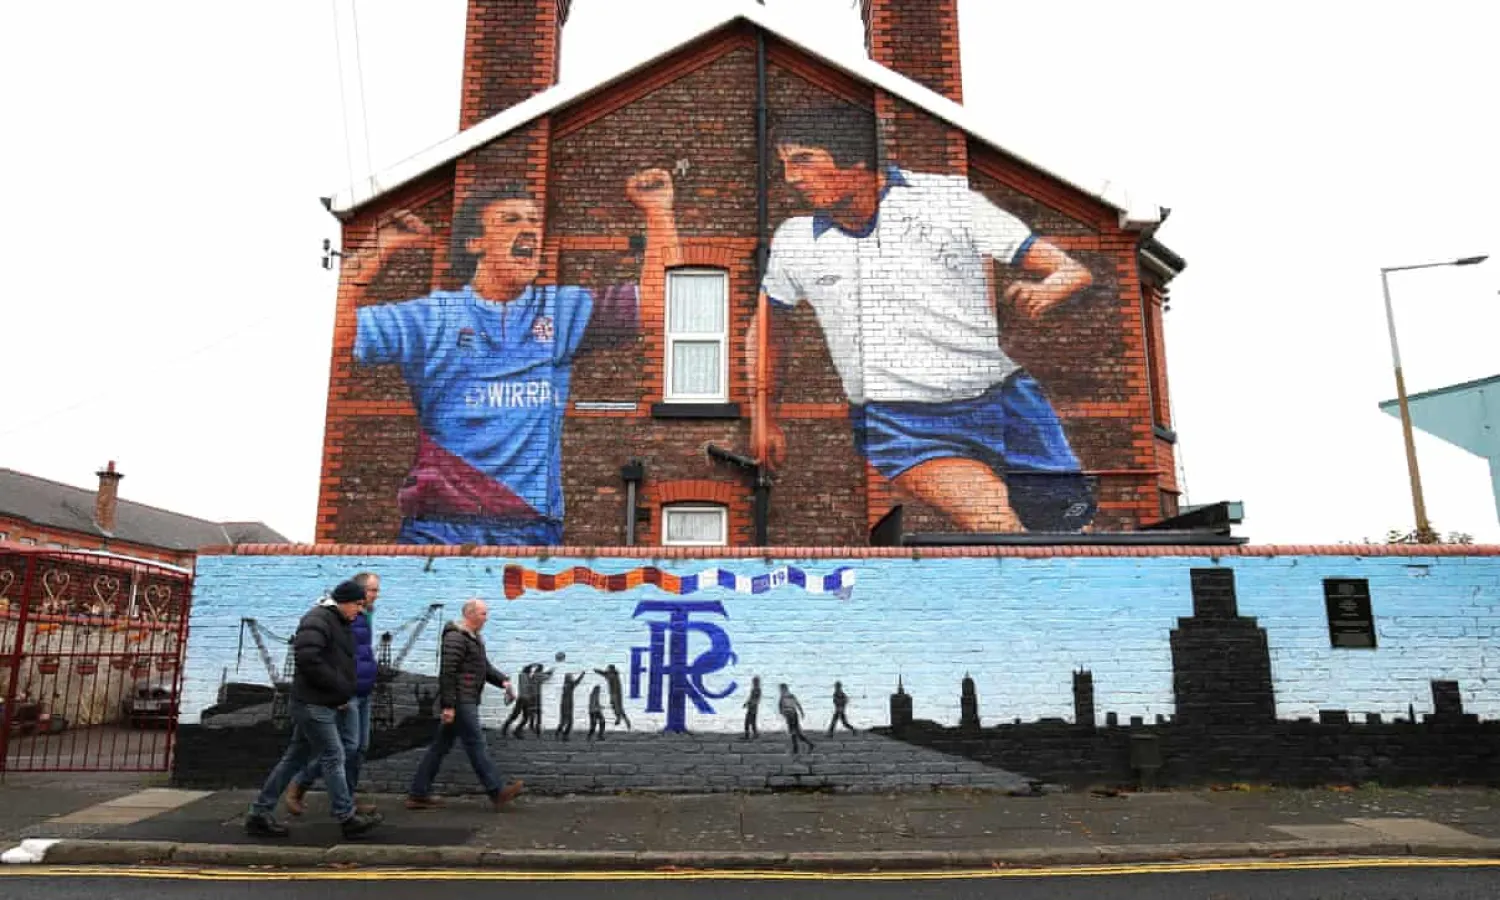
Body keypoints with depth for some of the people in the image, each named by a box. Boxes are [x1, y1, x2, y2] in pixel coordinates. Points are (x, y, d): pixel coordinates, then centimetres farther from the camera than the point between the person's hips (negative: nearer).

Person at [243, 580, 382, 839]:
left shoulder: (341, 624, 17)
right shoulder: (318, 619, -14)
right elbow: (307, 657, -27)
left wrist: (344, 694, 10)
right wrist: (339, 687, -20)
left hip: (323, 704, 10)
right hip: (313, 703, -10)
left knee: (295, 758, 13)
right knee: (333, 757, -5)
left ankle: (259, 813, 21)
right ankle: (347, 818, 0)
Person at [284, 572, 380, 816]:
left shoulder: (365, 616, 14)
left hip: (363, 693, 9)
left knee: (361, 747, 9)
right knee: (348, 744, -8)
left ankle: (348, 798, 17)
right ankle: (298, 785, 7)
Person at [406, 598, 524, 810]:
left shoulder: (474, 638, 19)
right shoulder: (456, 637, -14)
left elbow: (485, 667, 21)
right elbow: (447, 672, -20)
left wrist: (503, 681, 5)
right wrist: (448, 705, -23)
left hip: (466, 702, 10)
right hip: (459, 702, -10)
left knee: (441, 746, 11)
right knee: (475, 744, -6)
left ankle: (418, 794, 16)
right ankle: (497, 791, -3)